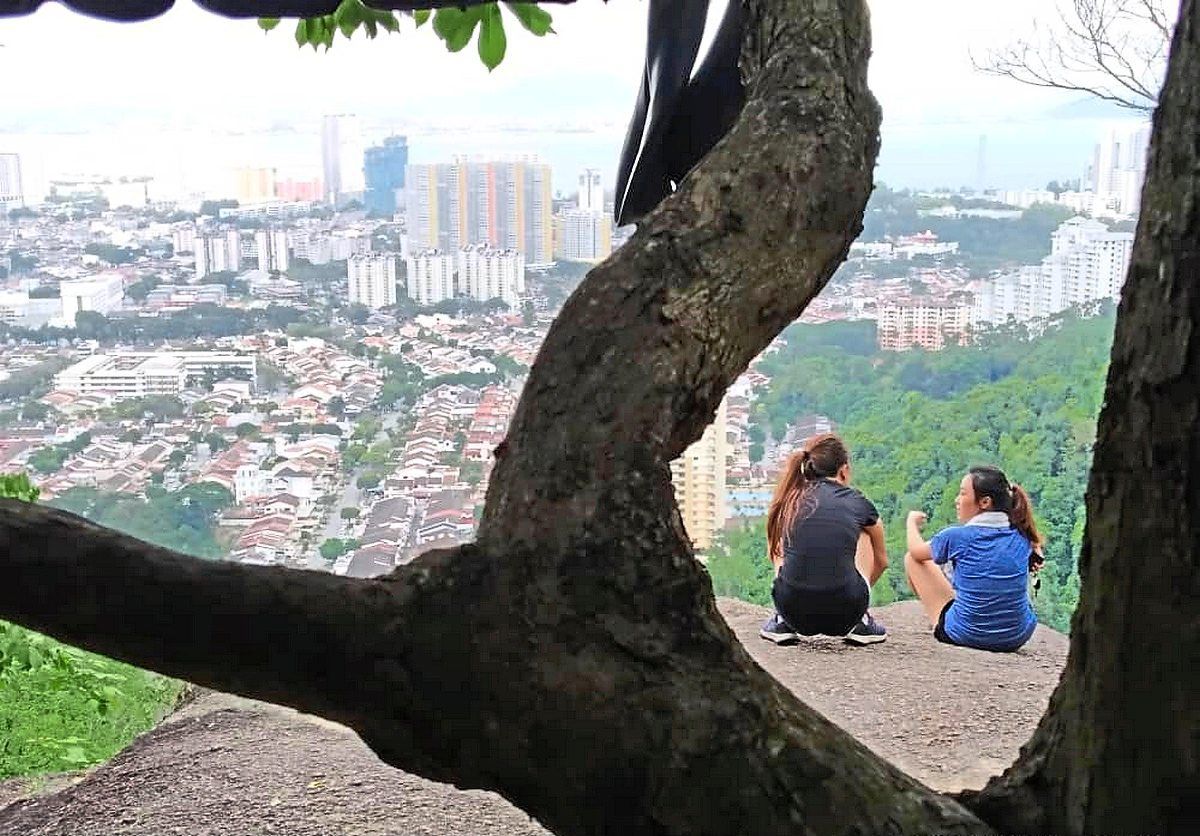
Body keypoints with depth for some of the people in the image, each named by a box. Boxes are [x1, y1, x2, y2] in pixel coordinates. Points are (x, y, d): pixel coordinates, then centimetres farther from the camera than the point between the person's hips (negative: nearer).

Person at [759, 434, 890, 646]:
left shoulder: (789, 501, 13)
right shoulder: (859, 503, 11)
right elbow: (882, 561, 30)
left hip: (794, 612, 1)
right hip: (844, 616, -1)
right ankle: (861, 623, 20)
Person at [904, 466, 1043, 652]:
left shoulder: (956, 537, -14)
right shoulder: (1021, 538, -5)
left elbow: (916, 551, 10)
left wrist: (912, 521, 28)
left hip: (965, 635, -4)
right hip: (1018, 637, 4)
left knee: (912, 558, 13)